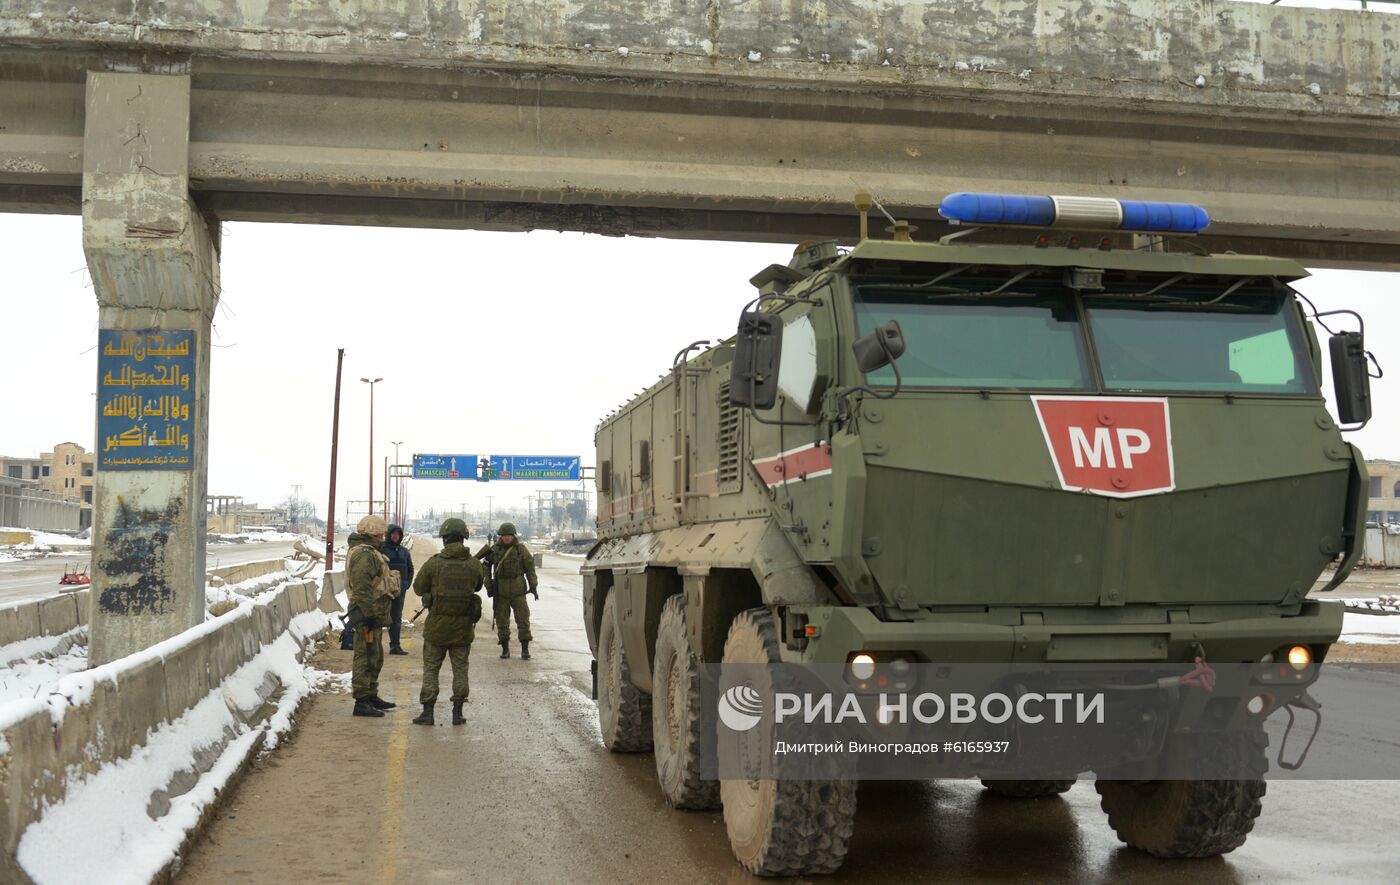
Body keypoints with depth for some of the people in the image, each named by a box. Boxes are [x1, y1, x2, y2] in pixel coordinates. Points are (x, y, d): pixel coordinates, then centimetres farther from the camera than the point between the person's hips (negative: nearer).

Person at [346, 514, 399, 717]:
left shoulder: (369, 553, 19)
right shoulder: (364, 555, -17)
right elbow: (362, 588, -24)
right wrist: (369, 614, -26)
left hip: (374, 614, 11)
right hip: (369, 614, -11)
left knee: (375, 657, 19)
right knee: (366, 657, -8)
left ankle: (371, 696, 28)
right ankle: (362, 702, -7)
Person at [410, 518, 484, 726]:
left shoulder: (433, 563, -12)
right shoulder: (474, 564, -6)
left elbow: (419, 588, 1)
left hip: (437, 625, -2)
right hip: (463, 626, 2)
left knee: (431, 668, 9)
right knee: (460, 668, 12)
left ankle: (427, 712, 7)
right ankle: (457, 712, 11)